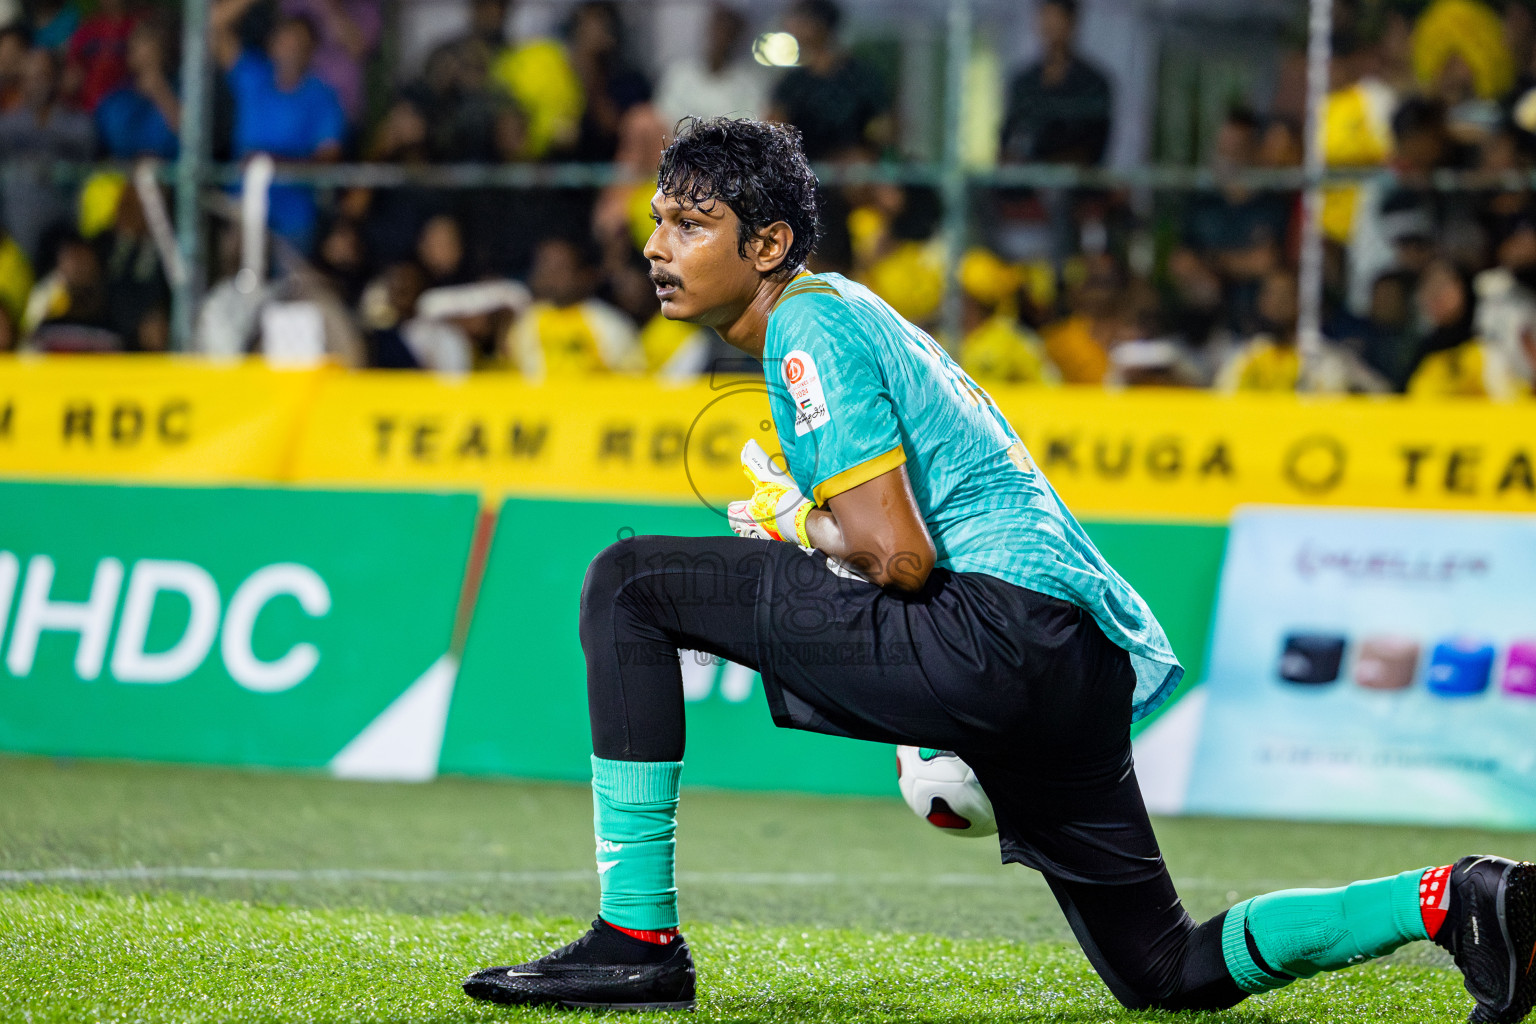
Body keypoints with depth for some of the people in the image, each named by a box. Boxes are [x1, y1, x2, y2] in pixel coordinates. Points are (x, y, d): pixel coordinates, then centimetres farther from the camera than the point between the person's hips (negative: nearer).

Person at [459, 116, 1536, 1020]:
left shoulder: (807, 325, -3)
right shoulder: (854, 315, 28)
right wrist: (942, 745, 27)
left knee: (632, 582, -7)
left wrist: (795, 527, 7)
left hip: (1002, 624, -10)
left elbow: (895, 555, -14)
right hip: (1091, 662, 10)